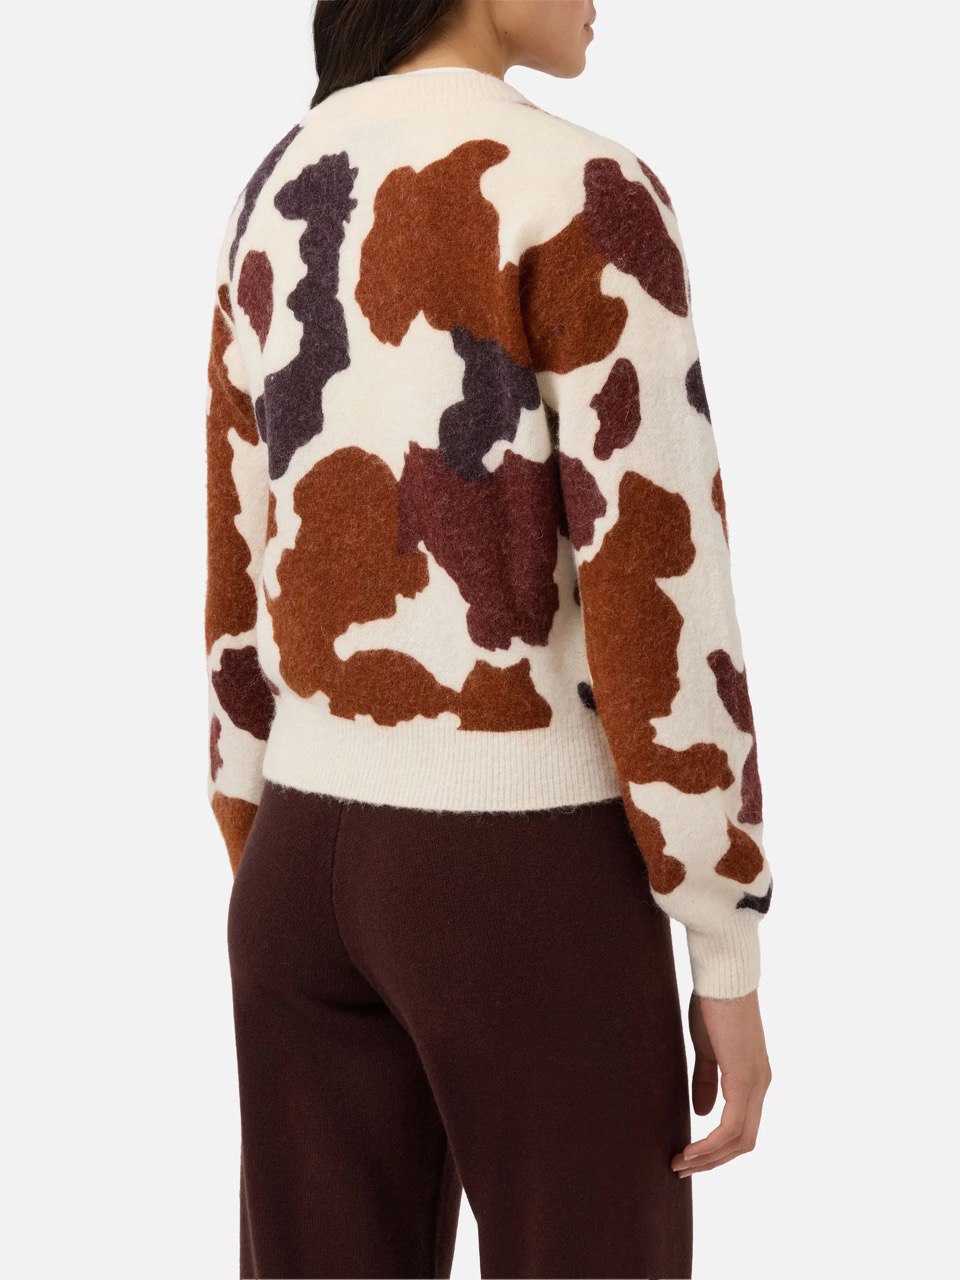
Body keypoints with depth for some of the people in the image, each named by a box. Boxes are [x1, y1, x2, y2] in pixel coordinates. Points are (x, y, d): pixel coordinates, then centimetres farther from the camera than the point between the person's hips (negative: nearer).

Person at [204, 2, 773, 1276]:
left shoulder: (278, 207, 9)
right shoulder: (589, 199, -15)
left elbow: (243, 581, 12)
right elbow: (660, 609, -18)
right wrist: (734, 964, -9)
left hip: (321, 858, 7)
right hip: (529, 889, -7)